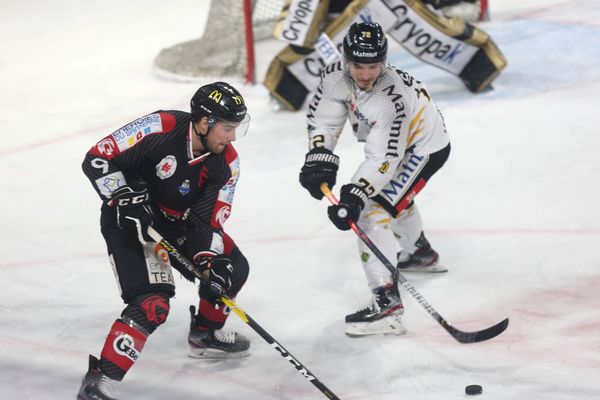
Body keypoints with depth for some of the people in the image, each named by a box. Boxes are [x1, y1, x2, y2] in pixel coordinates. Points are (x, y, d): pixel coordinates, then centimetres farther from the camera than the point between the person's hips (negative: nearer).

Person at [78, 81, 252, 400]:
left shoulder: (226, 162, -10)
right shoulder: (160, 129, -27)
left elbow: (209, 219, -9)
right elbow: (97, 159, -23)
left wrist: (209, 259, -25)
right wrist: (126, 198, -29)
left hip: (177, 224, 7)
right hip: (128, 221, -7)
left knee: (232, 268, 14)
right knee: (152, 304, -23)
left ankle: (205, 335, 39)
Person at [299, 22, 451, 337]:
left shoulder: (392, 99, -39)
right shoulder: (336, 76, -19)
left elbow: (383, 159, -39)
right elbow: (321, 118, -8)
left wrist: (355, 195, -44)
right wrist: (319, 158, -22)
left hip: (425, 148, -9)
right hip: (396, 142, 9)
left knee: (374, 212, -21)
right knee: (393, 194, 33)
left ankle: (386, 300, -27)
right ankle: (421, 254, 61)